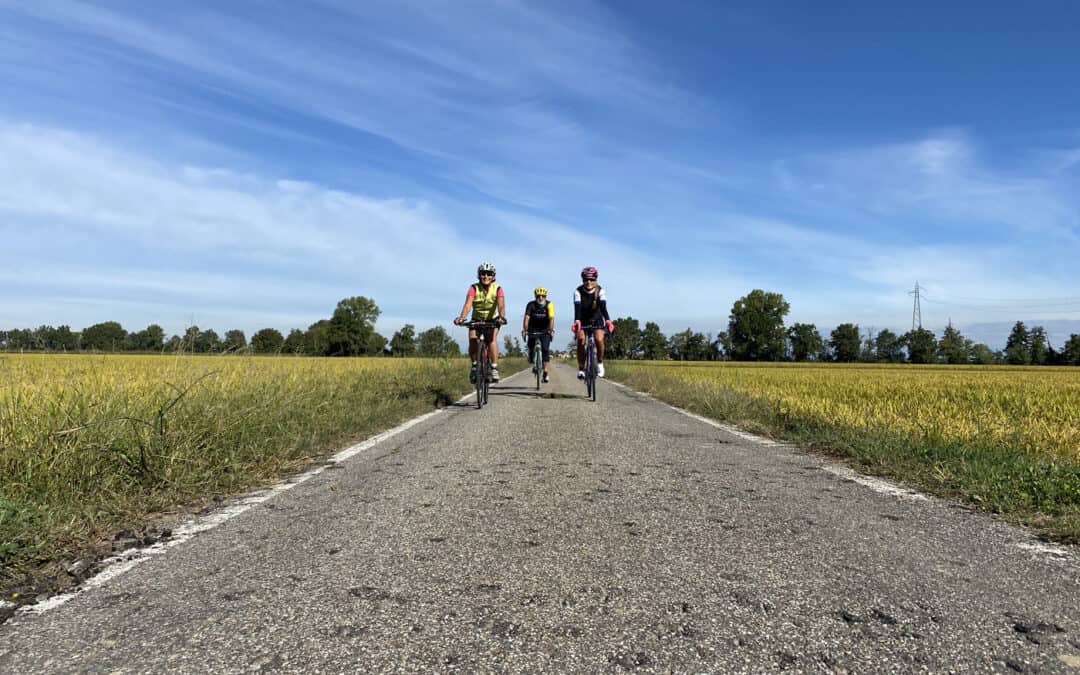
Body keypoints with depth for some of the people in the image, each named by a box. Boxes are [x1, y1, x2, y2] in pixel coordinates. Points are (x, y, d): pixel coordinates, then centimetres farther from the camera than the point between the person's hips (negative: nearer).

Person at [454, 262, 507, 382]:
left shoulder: (497, 289, -17)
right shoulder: (474, 288, -17)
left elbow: (501, 305, -31)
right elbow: (468, 304, -30)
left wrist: (502, 317, -52)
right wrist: (461, 317, -49)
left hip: (492, 320, -1)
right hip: (476, 320, 1)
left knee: (492, 338, -29)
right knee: (472, 339, -24)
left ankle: (494, 368, -21)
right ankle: (474, 365, -3)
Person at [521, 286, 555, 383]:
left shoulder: (549, 305, -17)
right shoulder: (531, 305, -15)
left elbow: (551, 318, -28)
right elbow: (526, 317, -25)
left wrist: (551, 330, -44)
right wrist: (524, 330, -40)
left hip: (545, 330, -1)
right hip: (533, 329, 1)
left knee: (545, 349, -14)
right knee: (530, 345, -19)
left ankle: (545, 373, -10)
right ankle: (532, 361, 13)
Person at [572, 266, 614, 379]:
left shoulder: (600, 290, -21)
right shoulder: (578, 291, -22)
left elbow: (603, 307, -32)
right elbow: (577, 307, -35)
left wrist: (607, 320, -49)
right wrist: (576, 321, -53)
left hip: (596, 319, 0)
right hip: (582, 320, 0)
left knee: (599, 339, -23)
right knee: (581, 340, -22)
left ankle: (600, 362, 3)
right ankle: (581, 369, -9)